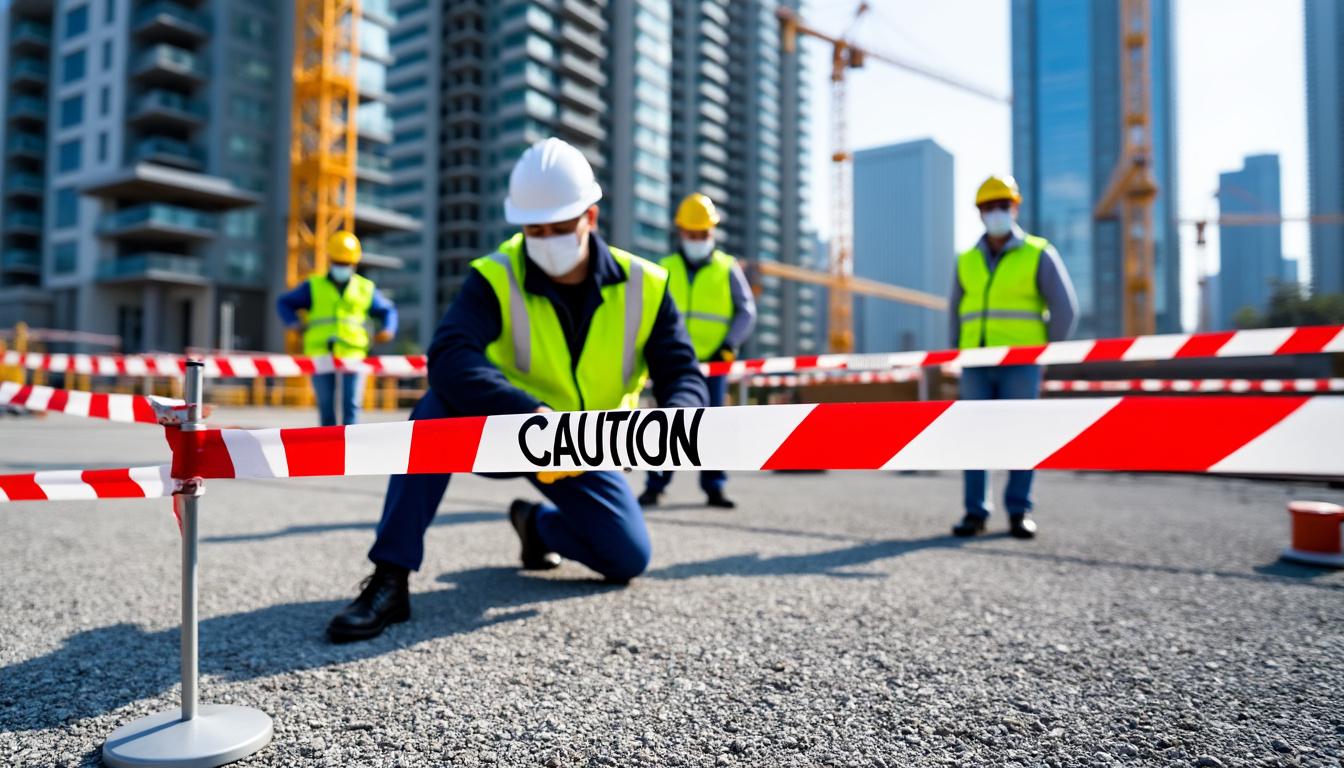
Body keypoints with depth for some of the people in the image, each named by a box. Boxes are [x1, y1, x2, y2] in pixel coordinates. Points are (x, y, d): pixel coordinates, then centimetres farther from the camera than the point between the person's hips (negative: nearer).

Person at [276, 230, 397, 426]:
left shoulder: (366, 289, 13)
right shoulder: (314, 286, 12)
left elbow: (388, 310, 20)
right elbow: (285, 302, 18)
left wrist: (388, 329, 0)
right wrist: (294, 322, 1)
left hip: (353, 353, -1)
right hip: (321, 354, 1)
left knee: (351, 405, -8)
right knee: (326, 406, 6)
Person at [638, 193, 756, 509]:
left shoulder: (727, 269, 6)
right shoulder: (665, 269, 10)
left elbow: (746, 310, 5)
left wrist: (729, 344, -6)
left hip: (714, 362, 0)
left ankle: (714, 487, 10)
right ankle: (655, 486, 5)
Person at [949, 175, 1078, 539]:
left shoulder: (1038, 254, -1)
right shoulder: (967, 262, 10)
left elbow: (1064, 308, -2)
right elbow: (957, 313, 18)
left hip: (1020, 362, -3)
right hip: (977, 364, 3)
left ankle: (1019, 513, 8)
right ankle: (975, 513, 5)